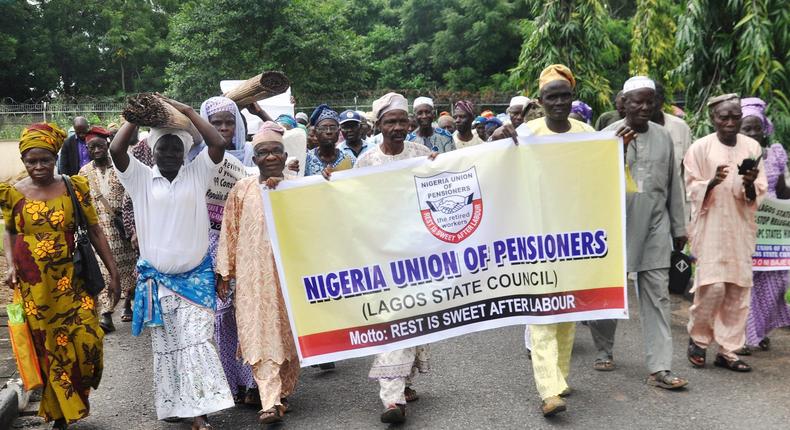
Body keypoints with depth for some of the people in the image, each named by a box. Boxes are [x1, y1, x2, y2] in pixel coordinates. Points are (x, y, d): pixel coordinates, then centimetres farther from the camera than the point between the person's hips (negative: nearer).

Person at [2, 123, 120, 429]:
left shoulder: (74, 188, -1)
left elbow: (94, 231, 3)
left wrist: (113, 273, 2)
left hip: (71, 280, -1)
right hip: (33, 285, 1)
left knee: (86, 338, -7)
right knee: (47, 347, 7)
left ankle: (75, 397, 22)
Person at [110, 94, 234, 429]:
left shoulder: (196, 174, 0)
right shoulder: (140, 178, 1)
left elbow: (219, 144, -12)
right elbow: (116, 150, -13)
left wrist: (187, 111, -8)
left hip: (196, 276, -1)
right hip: (156, 278, 1)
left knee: (197, 342, -5)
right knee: (166, 345, 11)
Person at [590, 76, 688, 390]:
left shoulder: (663, 136, 8)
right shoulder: (608, 135, -3)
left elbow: (673, 184, 12)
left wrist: (679, 226, 13)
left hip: (655, 224, 3)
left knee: (657, 295, -1)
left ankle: (659, 368, 1)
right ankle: (604, 351, 28)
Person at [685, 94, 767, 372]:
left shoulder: (753, 147, 6)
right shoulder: (700, 148, -3)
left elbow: (759, 192, 6)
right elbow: (692, 189, -2)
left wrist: (750, 185, -16)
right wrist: (712, 182, -21)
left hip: (741, 227, 4)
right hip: (711, 227, -3)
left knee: (739, 289, 2)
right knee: (713, 286, -10)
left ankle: (727, 349, 12)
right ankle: (697, 339, 13)